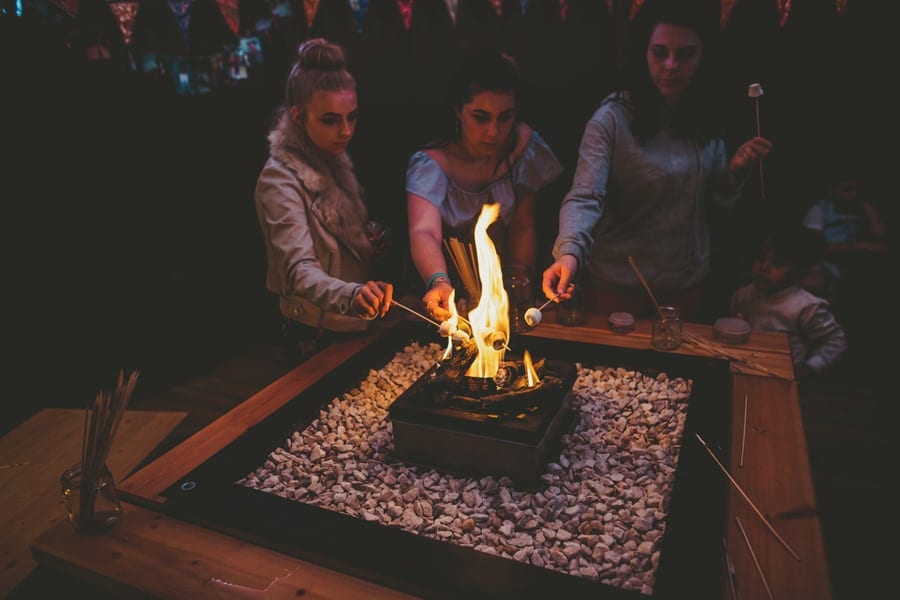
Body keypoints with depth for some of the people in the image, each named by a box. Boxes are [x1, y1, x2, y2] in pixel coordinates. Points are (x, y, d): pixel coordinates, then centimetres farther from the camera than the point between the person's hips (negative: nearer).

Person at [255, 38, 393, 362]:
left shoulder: (334, 161, 4)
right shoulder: (280, 180, -21)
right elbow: (299, 270, -34)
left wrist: (373, 240, 1)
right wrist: (350, 295, -51)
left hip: (356, 322, 8)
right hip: (319, 332, -8)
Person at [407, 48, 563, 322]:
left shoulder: (524, 145, -7)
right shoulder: (430, 164, -16)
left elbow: (523, 228, -4)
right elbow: (424, 232, -32)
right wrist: (439, 283, -52)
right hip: (451, 294, -1)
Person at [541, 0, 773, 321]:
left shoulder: (706, 118, -1)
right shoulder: (612, 119, -18)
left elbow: (718, 198, 8)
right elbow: (585, 197, -27)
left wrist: (735, 170, -12)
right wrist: (570, 253, -44)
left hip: (688, 281, 5)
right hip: (618, 282, -5)